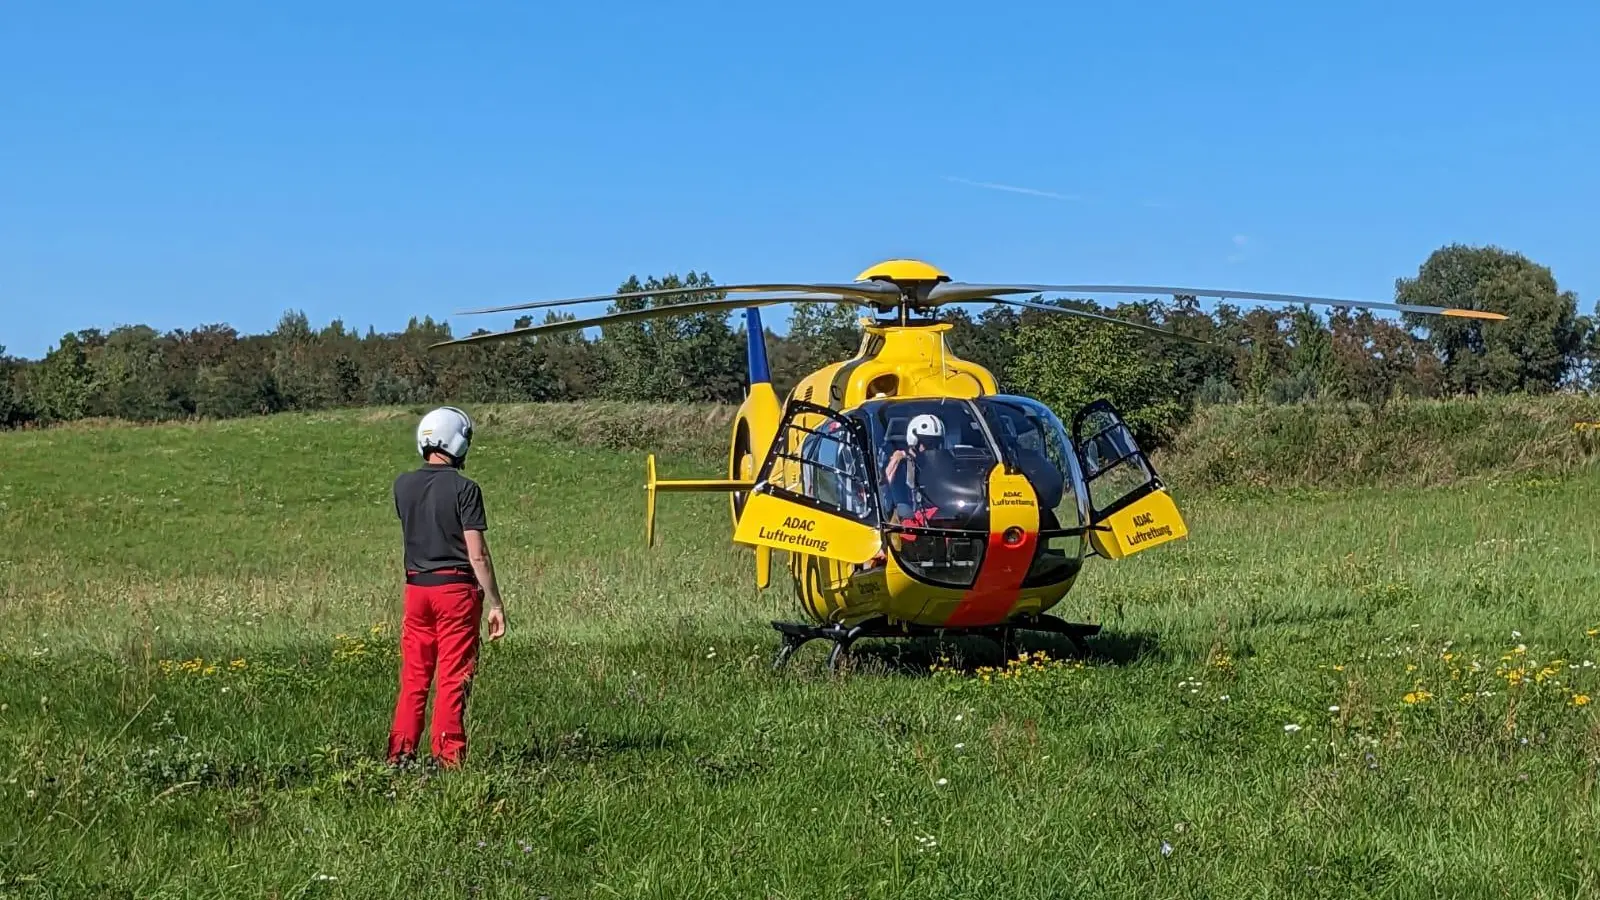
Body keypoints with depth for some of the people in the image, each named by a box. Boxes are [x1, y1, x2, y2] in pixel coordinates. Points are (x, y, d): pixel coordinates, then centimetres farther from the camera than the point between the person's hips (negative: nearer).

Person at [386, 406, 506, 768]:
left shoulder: (403, 485, 4)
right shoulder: (464, 488, -12)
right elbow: (477, 555, -14)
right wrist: (496, 603, -8)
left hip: (416, 587, 5)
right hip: (456, 589, -5)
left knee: (414, 675, 11)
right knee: (453, 677, 2)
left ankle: (401, 750, 11)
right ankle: (448, 755, 4)